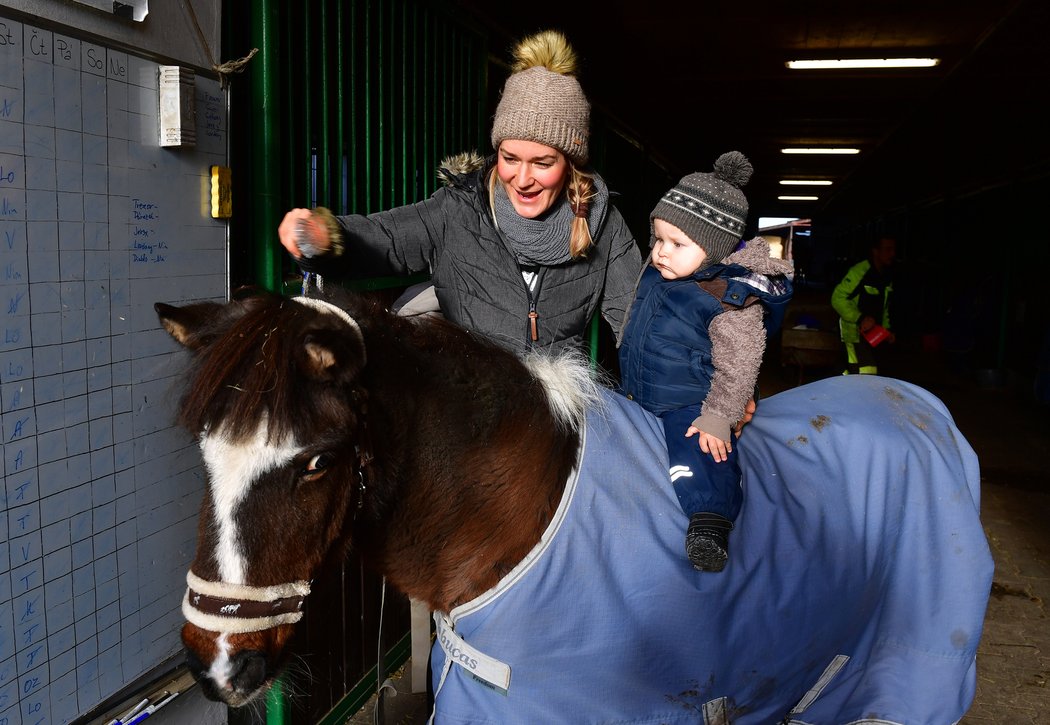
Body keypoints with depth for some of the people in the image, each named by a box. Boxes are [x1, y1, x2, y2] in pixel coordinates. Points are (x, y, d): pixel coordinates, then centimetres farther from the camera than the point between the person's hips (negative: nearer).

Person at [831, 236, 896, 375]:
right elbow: (838, 298, -20)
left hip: (871, 335, 9)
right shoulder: (859, 271, -17)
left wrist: (887, 329, 13)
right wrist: (860, 318, -25)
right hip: (854, 333, -9)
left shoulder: (887, 276, 12)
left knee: (853, 374, 14)